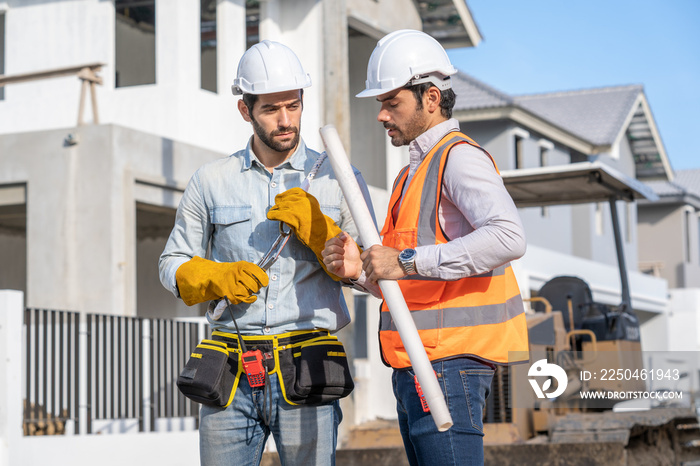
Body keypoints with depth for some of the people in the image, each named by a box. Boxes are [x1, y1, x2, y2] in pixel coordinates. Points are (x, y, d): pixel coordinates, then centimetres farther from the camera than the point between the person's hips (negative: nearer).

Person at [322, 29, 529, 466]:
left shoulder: (460, 157, -8)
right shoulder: (413, 175, 23)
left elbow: (508, 237, -26)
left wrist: (407, 261, -27)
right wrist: (362, 268, 3)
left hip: (449, 362, -10)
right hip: (416, 365, 10)